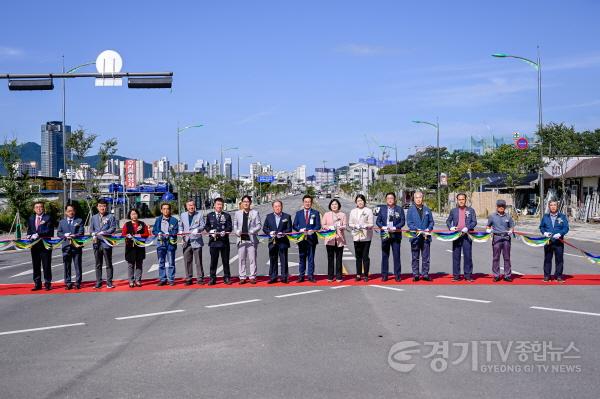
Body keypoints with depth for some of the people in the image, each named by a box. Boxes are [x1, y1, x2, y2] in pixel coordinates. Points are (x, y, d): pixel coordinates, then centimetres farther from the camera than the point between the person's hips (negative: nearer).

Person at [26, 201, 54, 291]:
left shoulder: (48, 218, -2)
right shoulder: (31, 218, 14)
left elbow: (50, 231, -11)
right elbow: (29, 230, 17)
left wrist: (39, 235, -19)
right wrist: (29, 236, -5)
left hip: (45, 244, -5)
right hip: (34, 245, 5)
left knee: (46, 266, 0)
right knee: (36, 266, 8)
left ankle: (47, 284, 5)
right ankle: (37, 284, 14)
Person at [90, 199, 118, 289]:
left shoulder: (111, 217, 3)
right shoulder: (94, 217, 15)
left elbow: (113, 228, -5)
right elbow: (91, 229, 13)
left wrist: (102, 233, -16)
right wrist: (94, 235, -8)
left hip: (106, 243, -3)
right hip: (96, 243, 3)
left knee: (108, 264, 1)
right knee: (98, 264, 7)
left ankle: (109, 282, 5)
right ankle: (98, 283, 12)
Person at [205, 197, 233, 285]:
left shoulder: (227, 216, 7)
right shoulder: (209, 215, 10)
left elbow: (230, 227, 2)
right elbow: (206, 226, 10)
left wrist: (225, 232, -17)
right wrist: (210, 231, -10)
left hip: (224, 241, 0)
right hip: (213, 241, 0)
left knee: (225, 260, 4)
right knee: (213, 260, 3)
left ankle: (227, 278, 12)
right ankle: (212, 278, 9)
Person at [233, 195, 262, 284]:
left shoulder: (255, 213, 6)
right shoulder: (238, 213, 13)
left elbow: (259, 225, 2)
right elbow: (235, 225, 14)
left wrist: (253, 231, -15)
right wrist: (237, 232, -6)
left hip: (252, 239, -2)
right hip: (241, 239, 2)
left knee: (252, 259, -1)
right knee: (242, 259, 3)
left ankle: (252, 277, 5)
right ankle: (242, 277, 9)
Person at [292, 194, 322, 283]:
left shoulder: (316, 213, 7)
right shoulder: (298, 213, 11)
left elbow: (318, 226, 1)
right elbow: (294, 225, 7)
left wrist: (312, 231, -17)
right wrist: (300, 230, -13)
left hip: (311, 238, -1)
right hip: (302, 238, 1)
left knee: (311, 258, 2)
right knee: (302, 258, 4)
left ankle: (311, 276, 7)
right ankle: (301, 276, 9)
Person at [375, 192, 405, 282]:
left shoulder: (399, 209, 4)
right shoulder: (382, 209, 9)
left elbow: (402, 222, 0)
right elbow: (378, 221, 6)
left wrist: (395, 228, -15)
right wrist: (383, 227, -12)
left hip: (396, 235, -1)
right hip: (385, 235, 1)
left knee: (396, 255, 0)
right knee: (385, 255, 5)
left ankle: (397, 275, 6)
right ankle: (384, 275, 11)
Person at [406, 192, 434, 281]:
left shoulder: (427, 210, 9)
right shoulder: (411, 210, 2)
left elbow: (431, 221, 11)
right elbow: (409, 223, -2)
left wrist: (428, 229, -7)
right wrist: (417, 230, -15)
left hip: (426, 236, 2)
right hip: (415, 236, -2)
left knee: (426, 257, 3)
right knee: (415, 257, 4)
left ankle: (425, 274, 9)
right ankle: (415, 274, 9)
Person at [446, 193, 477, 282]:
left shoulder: (471, 210, 8)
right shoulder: (453, 211, 12)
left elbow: (474, 222, 2)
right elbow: (448, 221, 15)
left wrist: (467, 228, -14)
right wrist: (450, 227, -5)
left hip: (467, 235, -1)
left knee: (468, 255, -2)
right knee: (456, 255, 2)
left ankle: (468, 275, 4)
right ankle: (456, 275, 7)